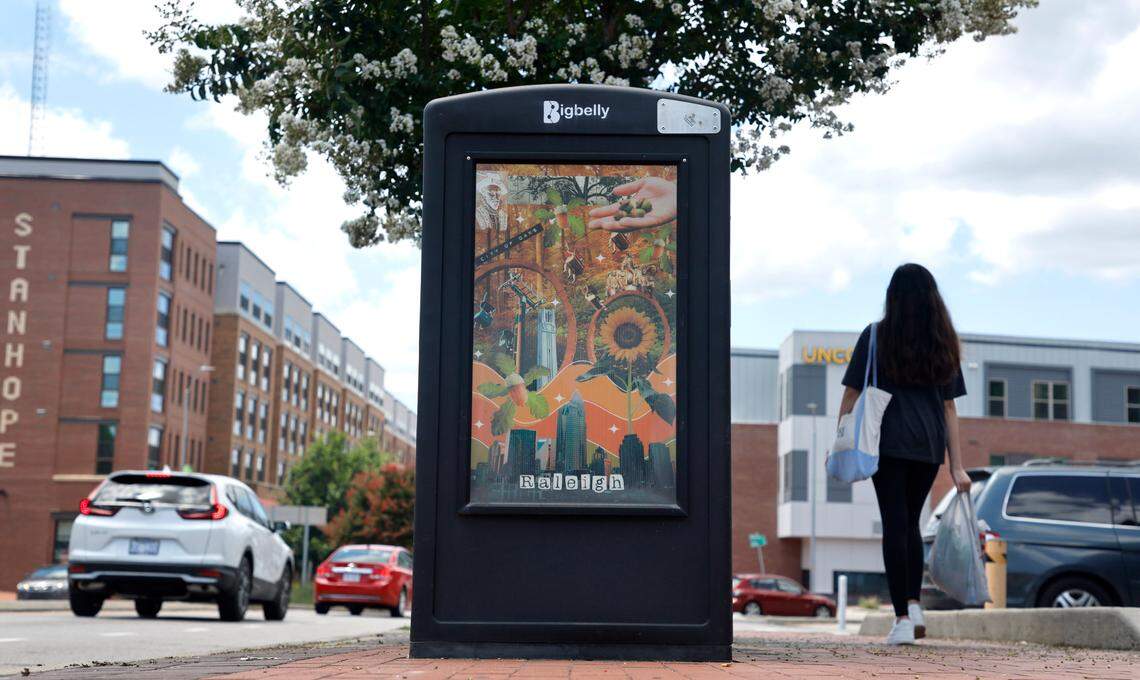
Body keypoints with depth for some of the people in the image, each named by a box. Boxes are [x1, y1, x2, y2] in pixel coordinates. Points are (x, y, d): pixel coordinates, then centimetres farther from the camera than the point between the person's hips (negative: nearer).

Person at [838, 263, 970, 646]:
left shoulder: (876, 337, 1)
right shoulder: (943, 343, 11)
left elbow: (852, 394, -1)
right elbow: (949, 407, 10)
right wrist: (957, 466, 9)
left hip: (888, 442, -4)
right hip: (930, 445, 4)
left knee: (895, 524, -2)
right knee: (910, 522, 19)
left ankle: (903, 619, -5)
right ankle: (913, 604, 11)